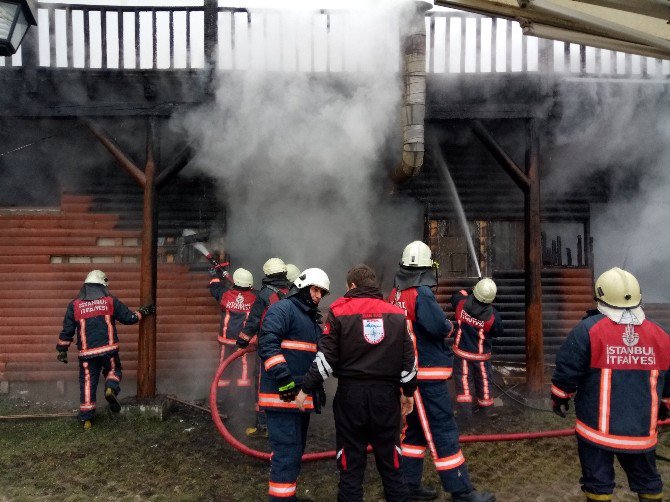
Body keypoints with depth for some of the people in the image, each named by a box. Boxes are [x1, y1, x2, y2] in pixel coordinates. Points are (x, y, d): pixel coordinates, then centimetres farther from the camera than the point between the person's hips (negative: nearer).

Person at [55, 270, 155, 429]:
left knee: (87, 383, 10)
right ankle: (111, 389, -9)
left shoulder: (74, 305, 3)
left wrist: (62, 349, 15)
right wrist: (143, 312, 22)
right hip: (109, 349, -1)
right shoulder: (111, 301, 0)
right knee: (113, 370, 22)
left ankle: (86, 418, 11)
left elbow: (67, 330, 6)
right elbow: (129, 318, 5)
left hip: (87, 353, 1)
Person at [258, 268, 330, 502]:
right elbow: (268, 344, -21)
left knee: (296, 449, 18)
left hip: (302, 396, 10)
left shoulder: (313, 319, 21)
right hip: (282, 395, -10)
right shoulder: (282, 309, -9)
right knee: (287, 451, -9)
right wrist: (284, 380, -26)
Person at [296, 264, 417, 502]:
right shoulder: (396, 314, 5)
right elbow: (408, 359, 8)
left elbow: (326, 358, -8)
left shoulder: (339, 312, -4)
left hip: (351, 393, -2)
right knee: (389, 457, 14)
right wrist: (409, 392, 19)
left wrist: (306, 389, 1)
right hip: (387, 393, 3)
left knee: (351, 460, 8)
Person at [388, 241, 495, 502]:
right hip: (428, 374, -8)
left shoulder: (396, 294, 5)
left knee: (415, 426, 17)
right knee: (443, 431, -1)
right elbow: (440, 326, -26)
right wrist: (450, 325, -4)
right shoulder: (422, 293, -19)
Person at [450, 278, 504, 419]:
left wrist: (466, 292, 16)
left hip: (462, 351, 1)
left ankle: (465, 410, 5)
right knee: (484, 380, 16)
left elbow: (455, 296, 7)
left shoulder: (461, 303, -18)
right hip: (481, 354, 0)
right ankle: (486, 409, 30)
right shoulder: (492, 315, -21)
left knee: (463, 379, 8)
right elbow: (498, 332, -3)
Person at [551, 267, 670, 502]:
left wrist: (560, 400, 7)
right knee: (648, 482, 22)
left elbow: (566, 372, -11)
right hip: (642, 430, 4)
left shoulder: (587, 330, -13)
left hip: (597, 428, -3)